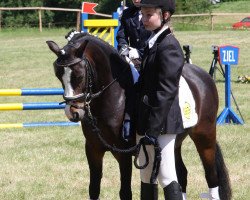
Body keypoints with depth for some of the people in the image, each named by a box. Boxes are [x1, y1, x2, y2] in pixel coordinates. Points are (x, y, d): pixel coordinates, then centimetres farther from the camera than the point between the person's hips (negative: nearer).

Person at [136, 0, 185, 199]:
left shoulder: (168, 46, -15)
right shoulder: (152, 43, 14)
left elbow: (165, 93, -20)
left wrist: (152, 130, -22)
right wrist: (141, 126, 17)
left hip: (161, 123, -10)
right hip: (145, 123, 10)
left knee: (166, 177, -9)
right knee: (146, 176, 16)